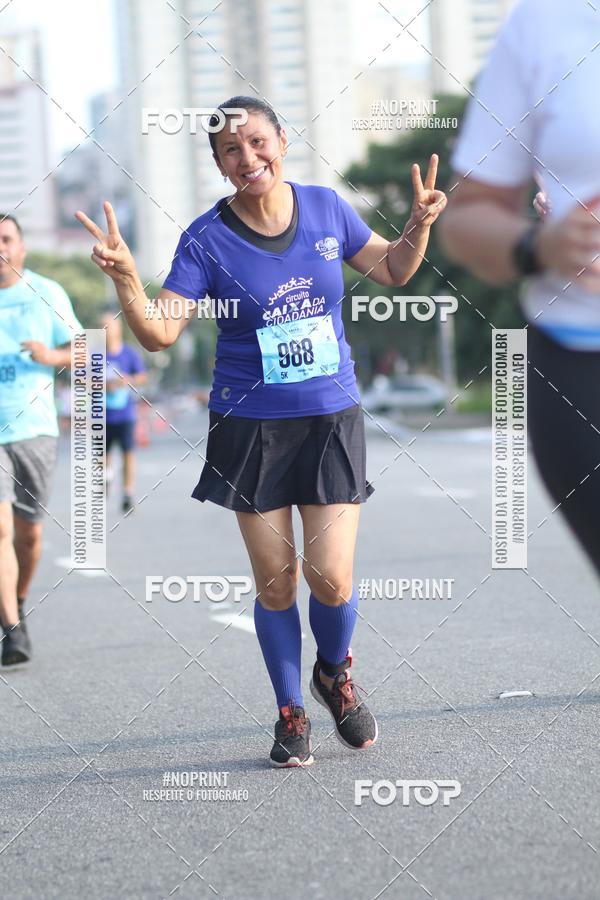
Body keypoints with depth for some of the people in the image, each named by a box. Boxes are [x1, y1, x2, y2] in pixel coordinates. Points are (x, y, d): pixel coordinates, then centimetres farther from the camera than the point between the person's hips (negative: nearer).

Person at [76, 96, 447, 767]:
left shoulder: (326, 207, 0)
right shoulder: (207, 239, -7)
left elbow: (391, 271, 15)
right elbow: (159, 334, -12)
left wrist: (419, 226, -4)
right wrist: (125, 278, -29)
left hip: (331, 420, 1)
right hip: (250, 428, -1)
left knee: (331, 579, -6)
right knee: (275, 582, 3)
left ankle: (335, 673, 27)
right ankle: (290, 712, 24)